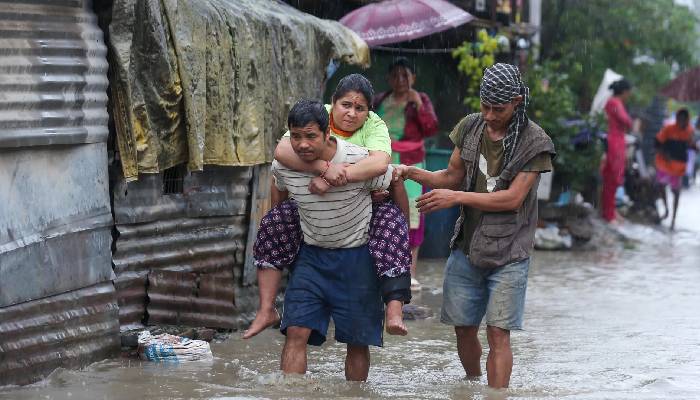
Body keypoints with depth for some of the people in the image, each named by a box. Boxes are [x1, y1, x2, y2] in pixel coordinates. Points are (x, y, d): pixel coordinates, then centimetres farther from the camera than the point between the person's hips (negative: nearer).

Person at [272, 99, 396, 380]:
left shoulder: (361, 160, -22)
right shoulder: (283, 165, -11)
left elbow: (394, 184, -2)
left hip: (357, 257, -2)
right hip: (312, 254, 2)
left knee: (357, 342, 5)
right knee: (296, 332, -12)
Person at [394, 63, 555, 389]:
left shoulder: (534, 142, -11)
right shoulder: (470, 127, 4)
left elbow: (513, 198, -15)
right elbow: (452, 177, 13)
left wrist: (456, 197, -19)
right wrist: (414, 173, -6)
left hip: (507, 252, -4)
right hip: (467, 247, 4)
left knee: (498, 333, -8)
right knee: (463, 328, 9)